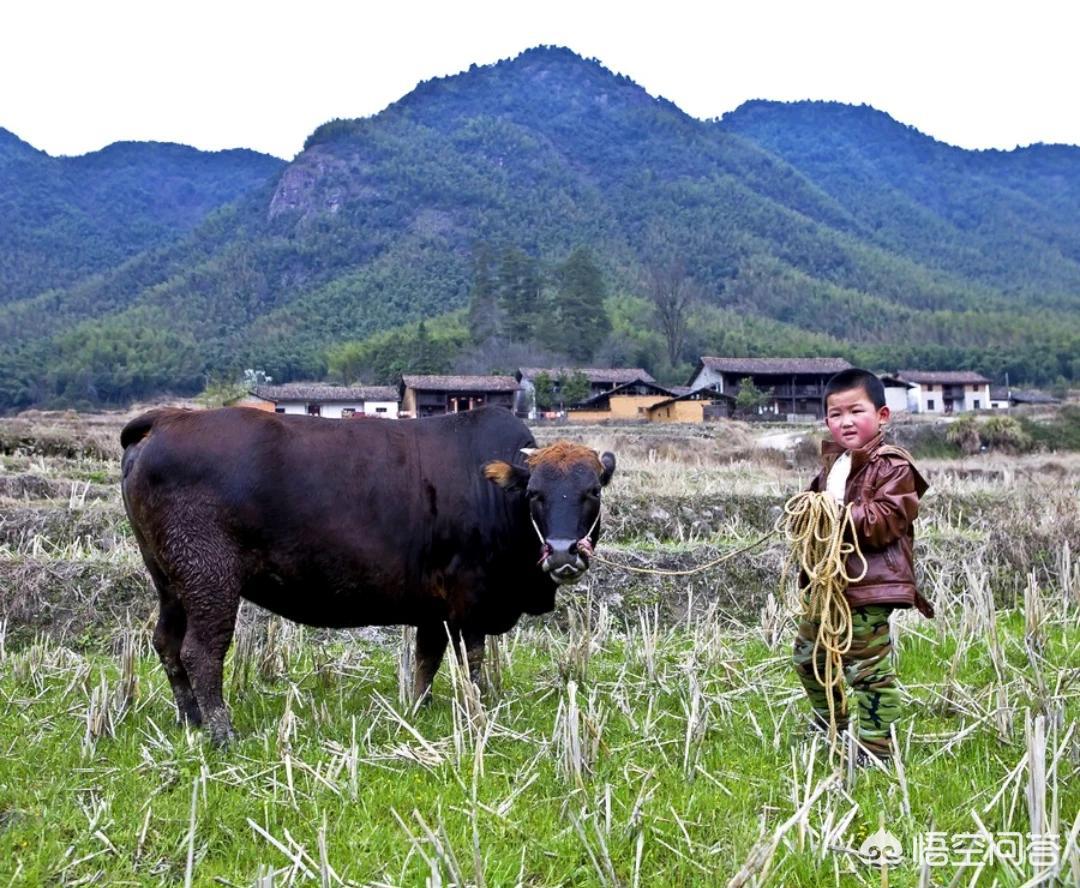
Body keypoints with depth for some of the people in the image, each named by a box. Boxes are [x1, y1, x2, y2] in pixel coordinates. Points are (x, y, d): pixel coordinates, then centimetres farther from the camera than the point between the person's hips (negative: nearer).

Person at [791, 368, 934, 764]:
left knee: (868, 670, -4)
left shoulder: (892, 467, -12)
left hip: (869, 586, -9)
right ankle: (829, 719, 45)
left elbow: (884, 520, -22)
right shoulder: (833, 463, 14)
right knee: (808, 653, 23)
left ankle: (876, 748, 9)